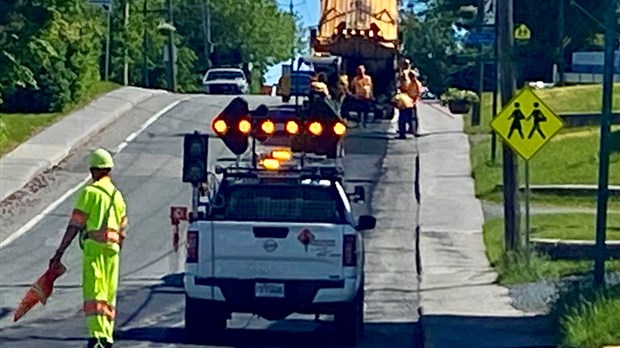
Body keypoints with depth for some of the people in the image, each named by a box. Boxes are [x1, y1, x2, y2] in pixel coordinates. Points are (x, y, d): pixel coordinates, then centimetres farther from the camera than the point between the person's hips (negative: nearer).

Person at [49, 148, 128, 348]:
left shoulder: (90, 192, -4)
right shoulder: (117, 195, 16)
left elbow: (74, 226, -8)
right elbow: (122, 232, 17)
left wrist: (59, 253, -6)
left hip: (93, 247, -6)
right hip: (112, 249, 6)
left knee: (93, 292, -11)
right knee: (109, 295, 13)